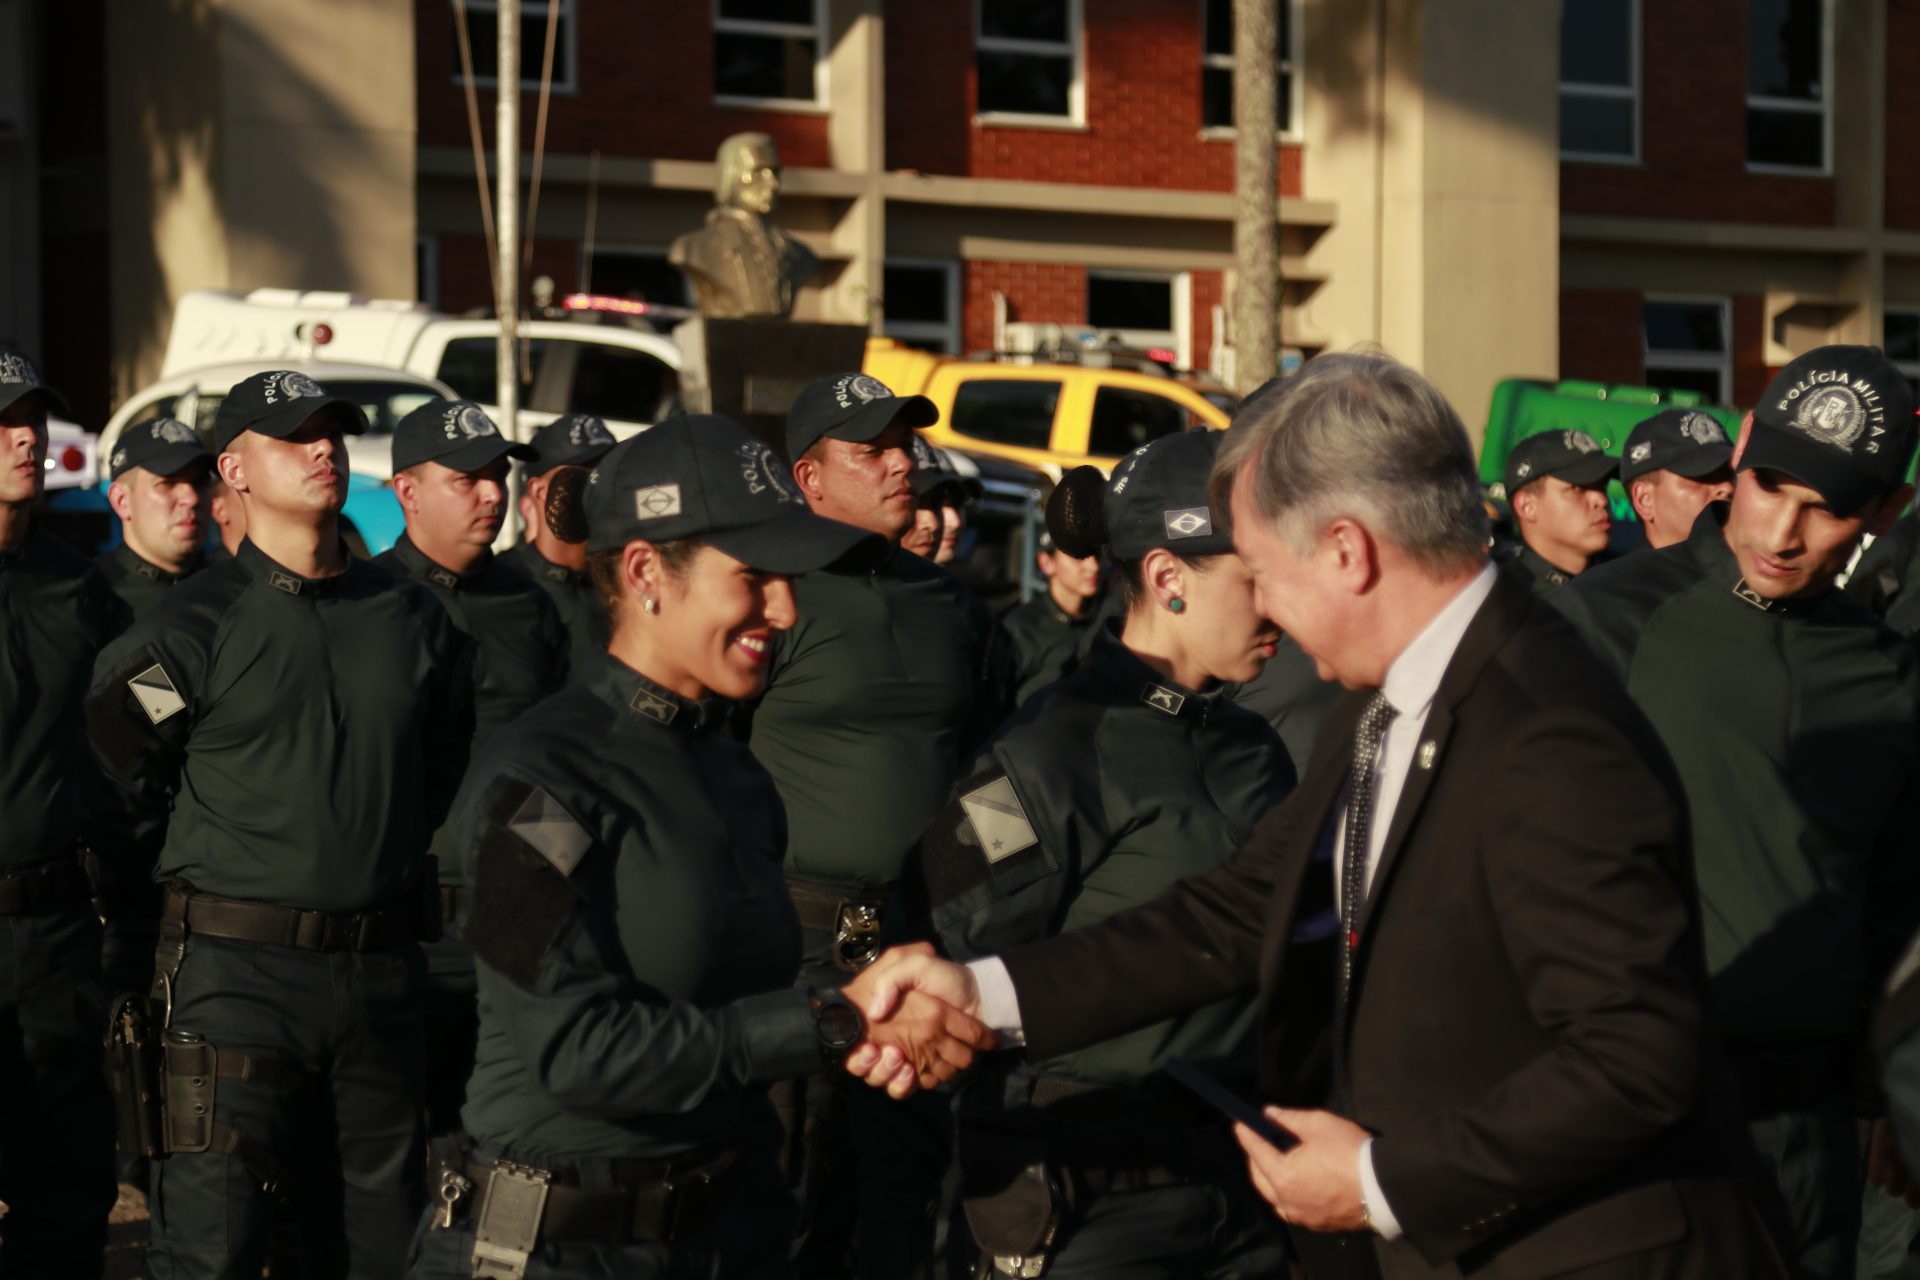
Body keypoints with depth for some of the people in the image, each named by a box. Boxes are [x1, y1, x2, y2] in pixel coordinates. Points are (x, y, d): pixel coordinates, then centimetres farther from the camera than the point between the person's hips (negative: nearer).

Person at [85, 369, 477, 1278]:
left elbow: (447, 770, 23)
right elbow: (115, 770, 2)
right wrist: (204, 880, 7)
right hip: (237, 970, -5)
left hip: (380, 966, 5)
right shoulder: (195, 626, -5)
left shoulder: (411, 618, 9)